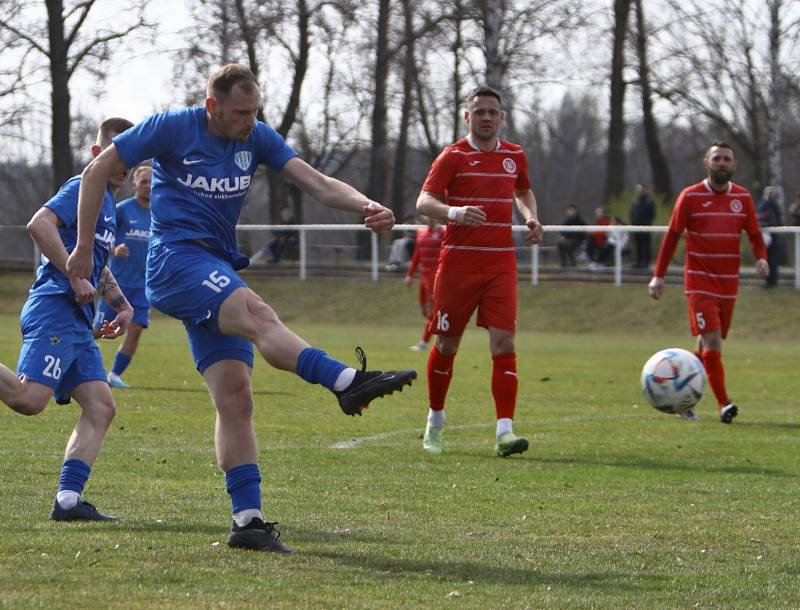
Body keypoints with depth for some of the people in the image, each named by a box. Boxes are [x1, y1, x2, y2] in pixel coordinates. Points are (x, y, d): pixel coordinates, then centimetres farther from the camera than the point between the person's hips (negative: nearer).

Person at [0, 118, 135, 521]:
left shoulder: (108, 203, 26)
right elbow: (39, 224, -21)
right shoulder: (84, 188, -4)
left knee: (100, 407, -1)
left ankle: (68, 500, -6)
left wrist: (122, 305, 29)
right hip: (54, 310, -10)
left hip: (77, 322, 10)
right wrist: (75, 277, -20)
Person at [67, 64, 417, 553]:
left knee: (235, 395, -3)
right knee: (257, 314, -33)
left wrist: (365, 205, -22)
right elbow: (98, 170, 3)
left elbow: (317, 182, -2)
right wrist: (83, 248, 2)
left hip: (219, 270, 7)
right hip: (175, 258, -7)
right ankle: (346, 381, -55)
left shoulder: (258, 138, 9)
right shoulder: (172, 128, -4)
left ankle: (247, 521, -4)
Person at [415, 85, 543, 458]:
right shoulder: (453, 156, -3)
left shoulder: (515, 156, 11)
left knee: (504, 342, -11)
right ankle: (435, 422, 27)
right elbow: (424, 202, -12)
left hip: (501, 263, 3)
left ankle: (505, 431, -16)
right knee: (447, 345, 6)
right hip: (457, 263, -2)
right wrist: (453, 212, -32)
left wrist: (531, 218, 10)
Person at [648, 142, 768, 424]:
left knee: (709, 345, 9)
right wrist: (658, 275, -2)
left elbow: (755, 234, 11)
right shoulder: (690, 196, -3)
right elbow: (672, 235, 1)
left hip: (728, 283, 4)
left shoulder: (743, 197, 7)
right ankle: (723, 404, -17)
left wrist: (761, 258, -11)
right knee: (712, 340, -16)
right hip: (699, 281, -4)